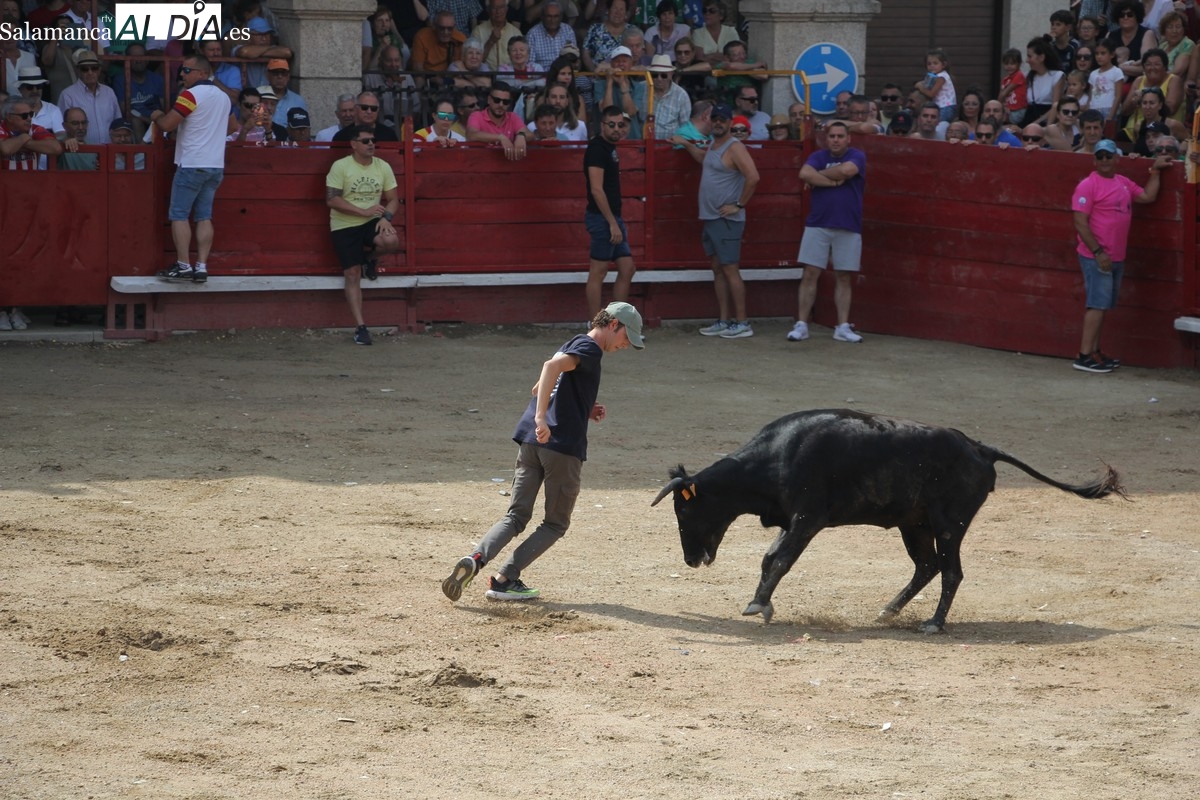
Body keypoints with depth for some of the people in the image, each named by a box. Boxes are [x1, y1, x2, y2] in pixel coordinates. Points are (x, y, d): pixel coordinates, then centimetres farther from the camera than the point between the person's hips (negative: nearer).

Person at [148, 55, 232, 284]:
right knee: (204, 217, 6)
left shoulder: (191, 95, -12)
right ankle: (202, 267, 0)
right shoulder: (223, 97, 13)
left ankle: (183, 266, -5)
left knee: (179, 215, -1)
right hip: (216, 166, 7)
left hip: (191, 165, -7)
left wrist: (156, 117, 7)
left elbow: (168, 124, -15)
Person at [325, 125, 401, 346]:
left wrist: (386, 217, -16)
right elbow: (331, 199, -15)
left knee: (391, 241, -29)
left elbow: (393, 199, 7)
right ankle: (360, 326, -5)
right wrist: (364, 212, -20)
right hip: (344, 226, -3)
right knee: (353, 274, -9)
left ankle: (369, 257, 7)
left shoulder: (383, 167, 4)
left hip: (372, 222, 3)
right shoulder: (340, 167, -8)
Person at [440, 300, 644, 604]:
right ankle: (504, 579, -5)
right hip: (563, 445, -8)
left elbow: (540, 390, 32)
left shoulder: (572, 345, 23)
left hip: (531, 442, 8)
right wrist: (541, 418, -32)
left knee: (516, 517, 8)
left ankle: (475, 559, -18)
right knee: (556, 523, 6)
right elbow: (552, 366, -24)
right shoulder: (589, 348, -5)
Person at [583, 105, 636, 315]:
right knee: (598, 272, -4)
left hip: (613, 217, 10)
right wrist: (612, 223, -22)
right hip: (602, 218, -10)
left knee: (627, 270, 10)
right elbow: (596, 189, -22)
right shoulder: (597, 148, -14)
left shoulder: (609, 147, 15)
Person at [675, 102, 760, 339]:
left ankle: (742, 323, -9)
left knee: (730, 269, -10)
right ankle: (723, 321, 14)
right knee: (718, 269, 10)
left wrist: (739, 205, -19)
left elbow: (753, 177, -24)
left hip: (727, 220, -9)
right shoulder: (713, 146, 15)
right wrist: (686, 145, 31)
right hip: (710, 218, 9)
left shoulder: (734, 149, -13)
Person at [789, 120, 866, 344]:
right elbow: (804, 174, -12)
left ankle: (843, 328, 9)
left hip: (848, 227, -1)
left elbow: (846, 170, -19)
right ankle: (801, 325, 1)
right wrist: (834, 182, -14)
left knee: (845, 277, 4)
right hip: (818, 225, 1)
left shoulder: (856, 156, 2)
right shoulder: (818, 157, 7)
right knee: (810, 274, -3)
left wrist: (818, 177, -6)